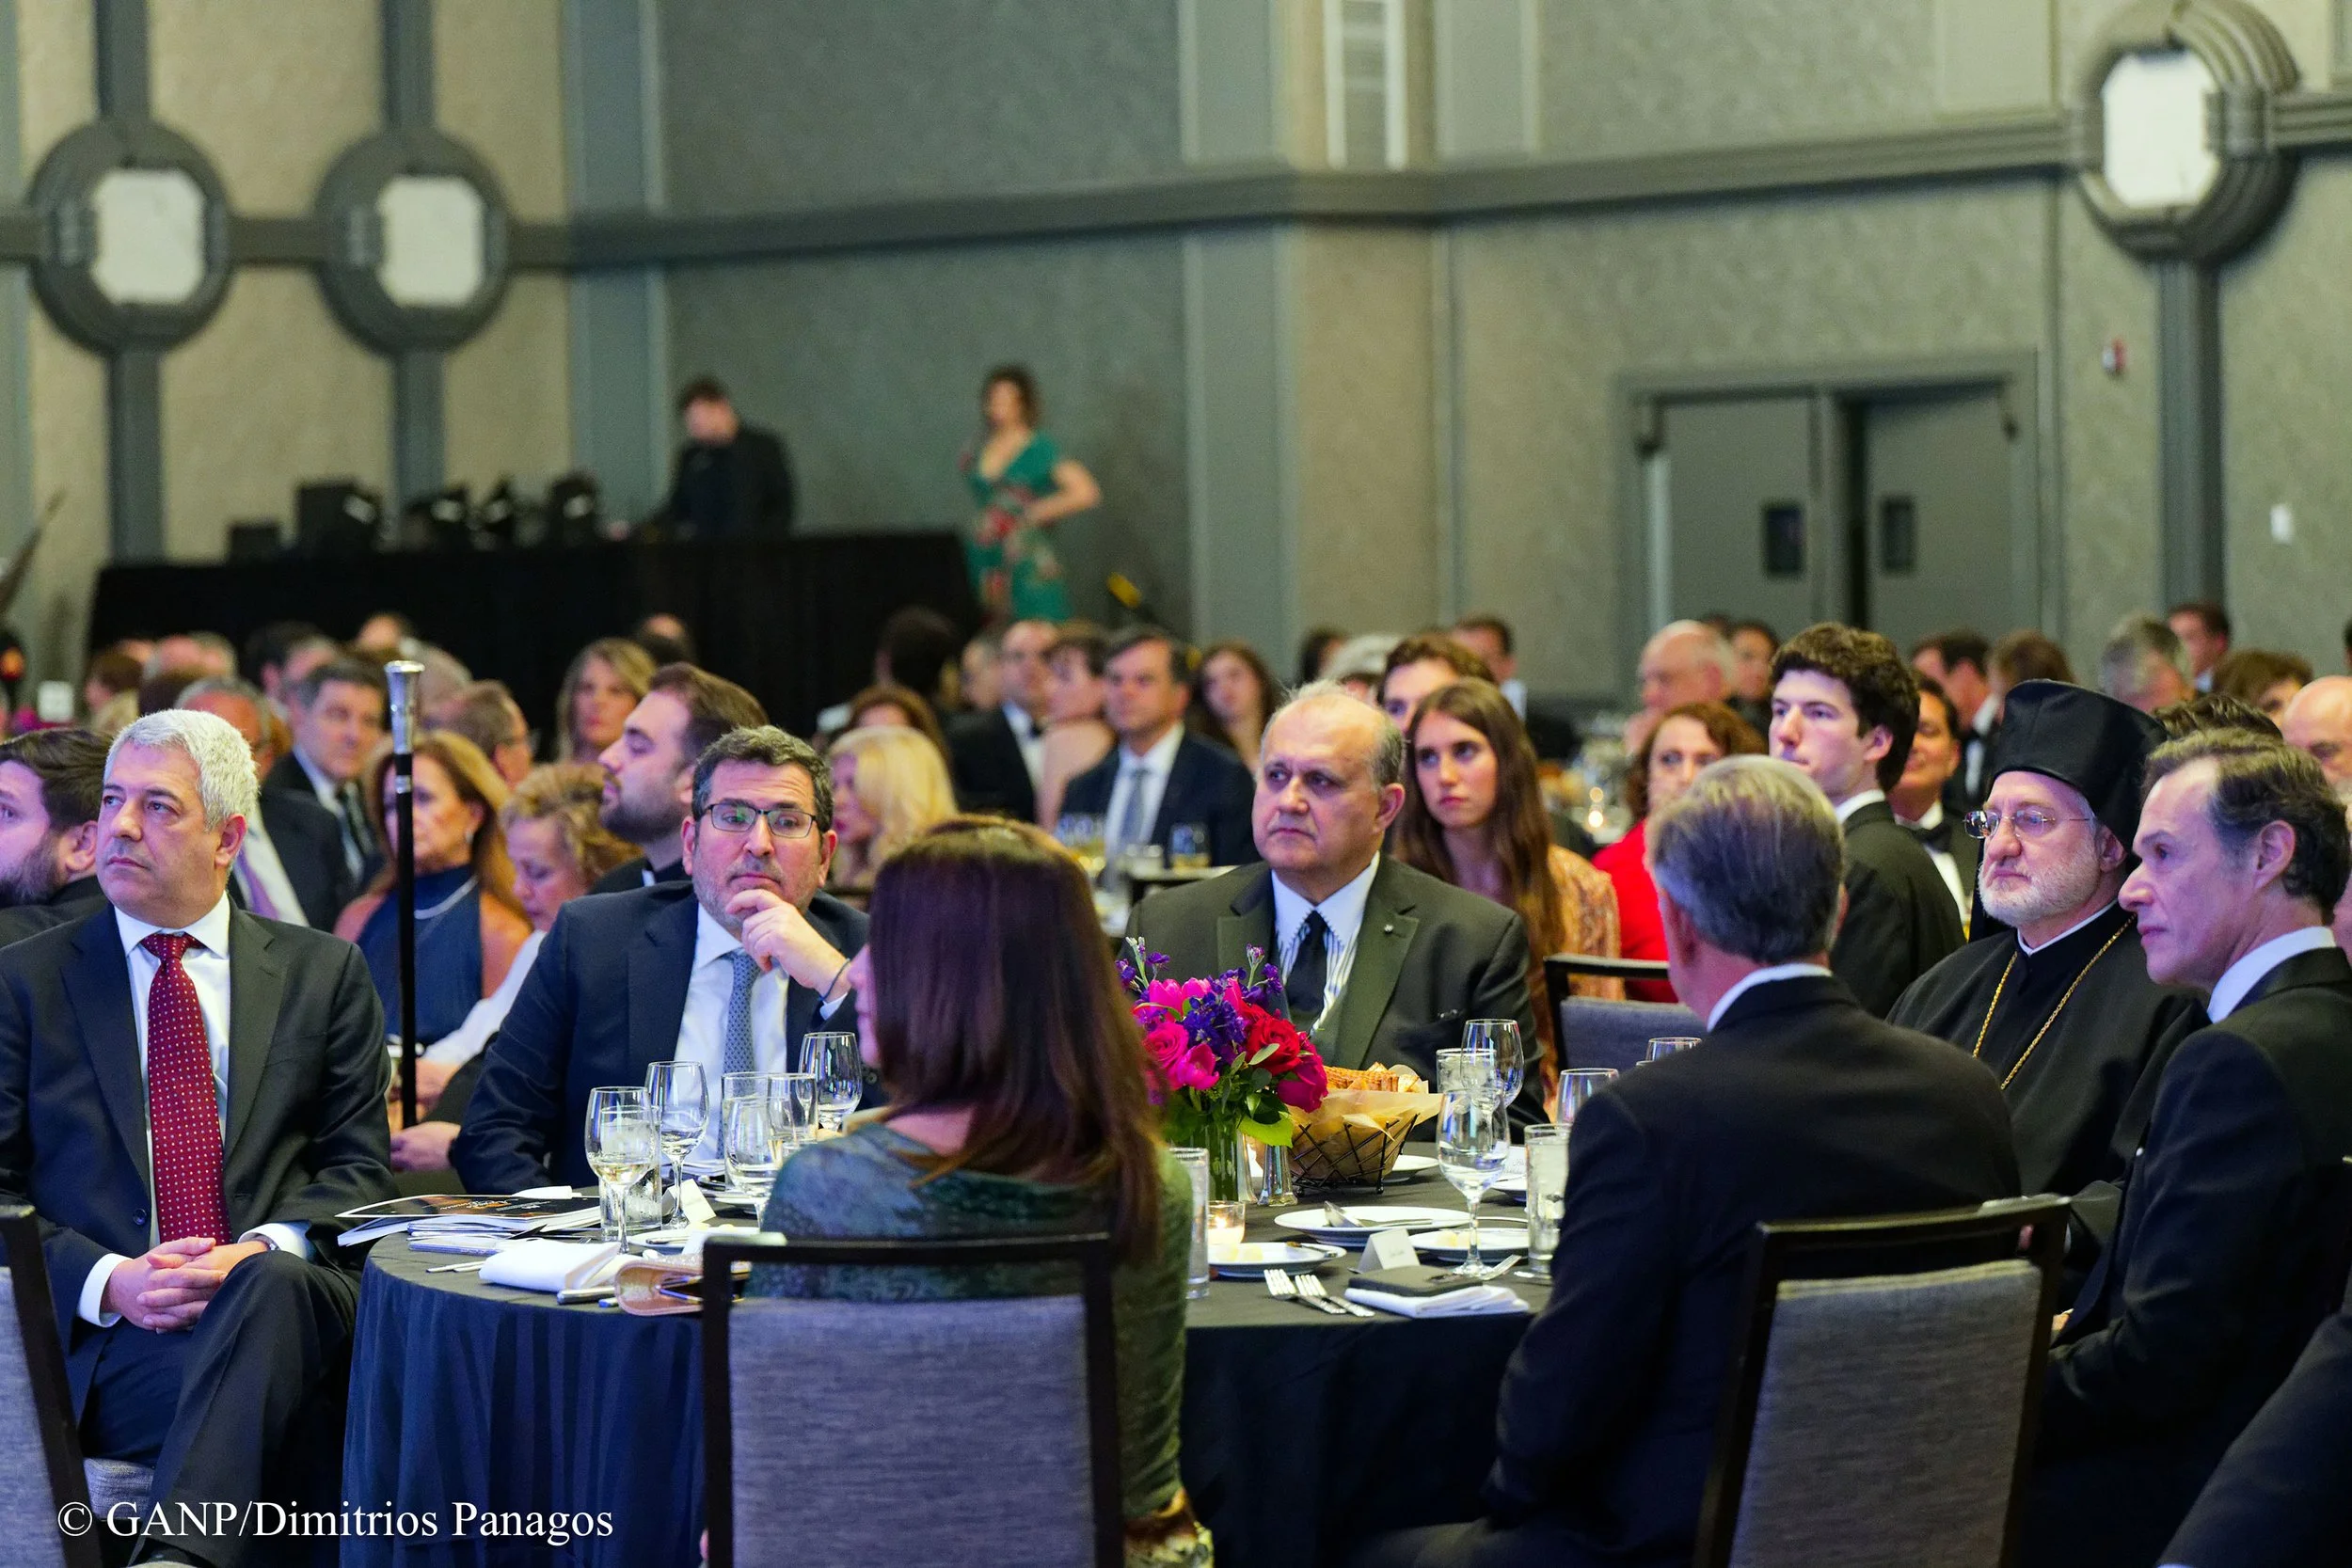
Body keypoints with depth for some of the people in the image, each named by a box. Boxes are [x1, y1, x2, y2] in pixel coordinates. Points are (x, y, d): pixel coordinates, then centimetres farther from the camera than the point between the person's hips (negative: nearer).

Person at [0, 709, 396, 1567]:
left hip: (284, 1292, 2)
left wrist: (267, 1251, -9)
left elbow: (357, 1166, 13)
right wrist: (107, 1281, -10)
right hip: (105, 1336, -1)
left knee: (268, 1290, -39)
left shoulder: (322, 973, 18)